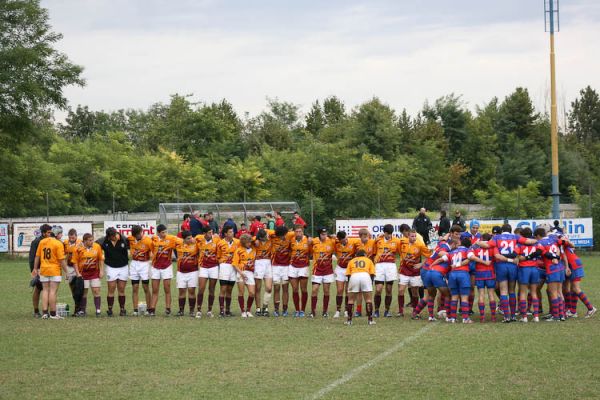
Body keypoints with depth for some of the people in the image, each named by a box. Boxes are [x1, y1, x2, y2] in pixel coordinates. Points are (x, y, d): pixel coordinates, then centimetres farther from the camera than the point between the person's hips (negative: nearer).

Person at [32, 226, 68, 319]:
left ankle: (45, 312, 7)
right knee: (53, 291, -3)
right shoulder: (58, 244, -11)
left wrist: (35, 268, 17)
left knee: (45, 290, 10)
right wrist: (66, 271, -6)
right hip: (55, 270, -5)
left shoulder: (42, 242, 6)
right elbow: (62, 259, -13)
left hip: (43, 270, 5)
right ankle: (53, 314, -1)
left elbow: (37, 256, 9)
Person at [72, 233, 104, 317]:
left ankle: (98, 310, 0)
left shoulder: (97, 247, -3)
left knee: (96, 291, -3)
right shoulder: (78, 249, -9)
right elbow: (75, 262, -3)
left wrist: (101, 271, 0)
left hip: (95, 272, 1)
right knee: (83, 292, 4)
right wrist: (78, 274, -8)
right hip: (83, 273, -1)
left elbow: (101, 259, 5)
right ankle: (82, 311, 12)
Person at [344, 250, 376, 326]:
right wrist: (371, 285, 23)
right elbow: (372, 274, 19)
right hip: (366, 276, 0)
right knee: (368, 300, 11)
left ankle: (349, 320, 11)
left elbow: (348, 275, 20)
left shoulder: (351, 261, 31)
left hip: (353, 276, 0)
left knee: (351, 300, 13)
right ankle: (370, 320, 8)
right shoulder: (368, 260, 30)